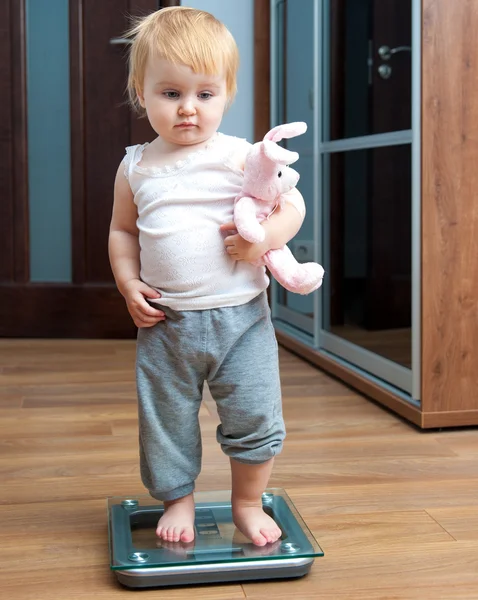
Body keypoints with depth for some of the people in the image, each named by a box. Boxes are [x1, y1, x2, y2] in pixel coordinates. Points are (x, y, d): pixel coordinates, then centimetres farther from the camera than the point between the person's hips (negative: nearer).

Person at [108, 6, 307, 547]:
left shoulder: (243, 157, -5)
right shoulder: (135, 167, 3)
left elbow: (292, 204, 0)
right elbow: (122, 229, 13)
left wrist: (263, 237, -20)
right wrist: (128, 283, -1)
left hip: (240, 318, -2)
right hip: (165, 322, 2)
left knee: (254, 418, 4)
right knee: (165, 419, 12)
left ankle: (247, 503, 27)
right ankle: (177, 501, 33)